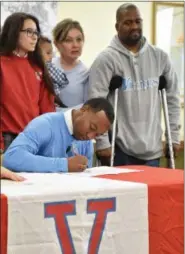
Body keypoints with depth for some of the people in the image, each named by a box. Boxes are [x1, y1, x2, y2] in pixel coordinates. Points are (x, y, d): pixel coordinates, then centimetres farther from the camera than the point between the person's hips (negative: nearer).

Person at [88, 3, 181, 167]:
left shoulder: (159, 57, 8)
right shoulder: (106, 59, -6)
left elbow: (172, 97, 12)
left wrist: (174, 136, 9)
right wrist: (103, 142, -15)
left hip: (152, 148, 4)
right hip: (119, 147, -4)